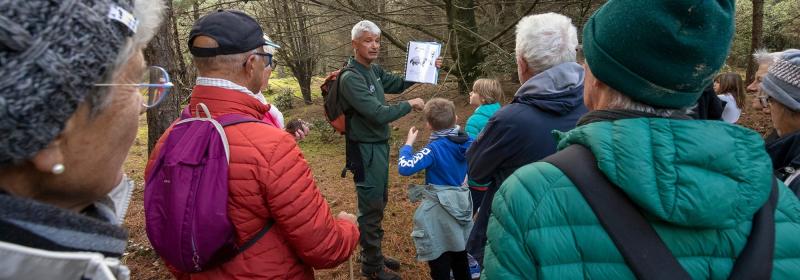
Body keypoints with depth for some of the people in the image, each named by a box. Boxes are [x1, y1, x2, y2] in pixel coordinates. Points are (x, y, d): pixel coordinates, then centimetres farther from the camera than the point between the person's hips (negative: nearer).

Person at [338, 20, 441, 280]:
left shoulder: (374, 70, 3)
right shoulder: (351, 78, -22)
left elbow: (397, 83, 21)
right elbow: (379, 114, -25)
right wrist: (410, 105, -13)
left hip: (379, 146, 9)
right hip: (365, 150, -9)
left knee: (379, 201, 20)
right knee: (371, 207, 3)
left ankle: (374, 254, 38)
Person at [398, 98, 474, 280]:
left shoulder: (434, 149, -23)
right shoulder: (467, 142, -5)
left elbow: (404, 168, -31)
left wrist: (408, 144, -14)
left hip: (440, 212, -6)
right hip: (461, 207, 7)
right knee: (460, 260, 26)